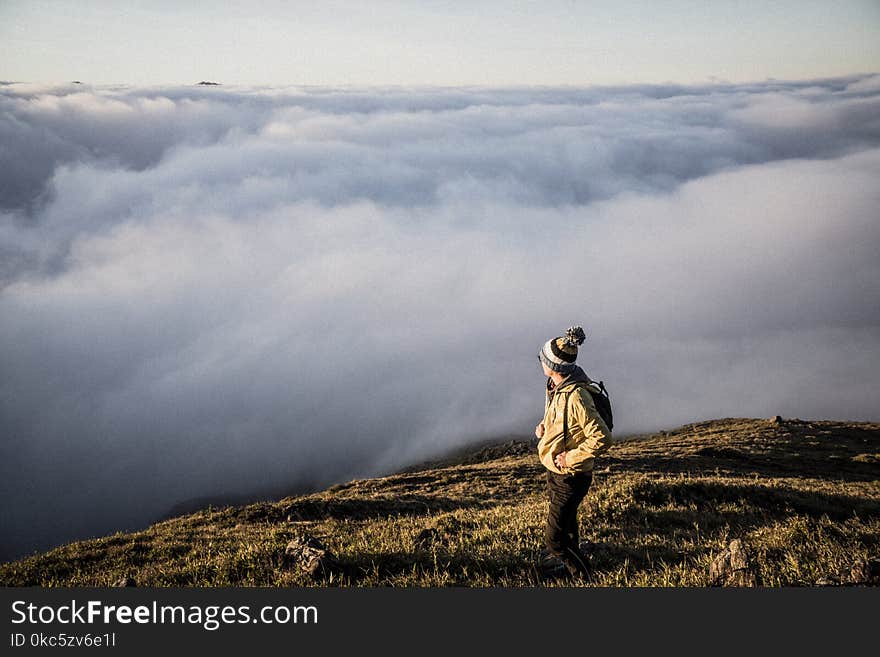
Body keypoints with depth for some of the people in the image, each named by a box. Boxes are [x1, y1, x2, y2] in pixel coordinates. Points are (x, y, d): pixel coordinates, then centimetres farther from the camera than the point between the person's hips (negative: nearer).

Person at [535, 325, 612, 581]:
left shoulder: (576, 397, -31)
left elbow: (602, 438, -33)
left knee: (554, 537, -1)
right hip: (555, 471, 9)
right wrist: (544, 426, 0)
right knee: (565, 519, 30)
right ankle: (568, 556, 53)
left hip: (570, 478, -9)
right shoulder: (556, 386, -1)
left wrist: (571, 458, -26)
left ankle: (580, 574, 20)